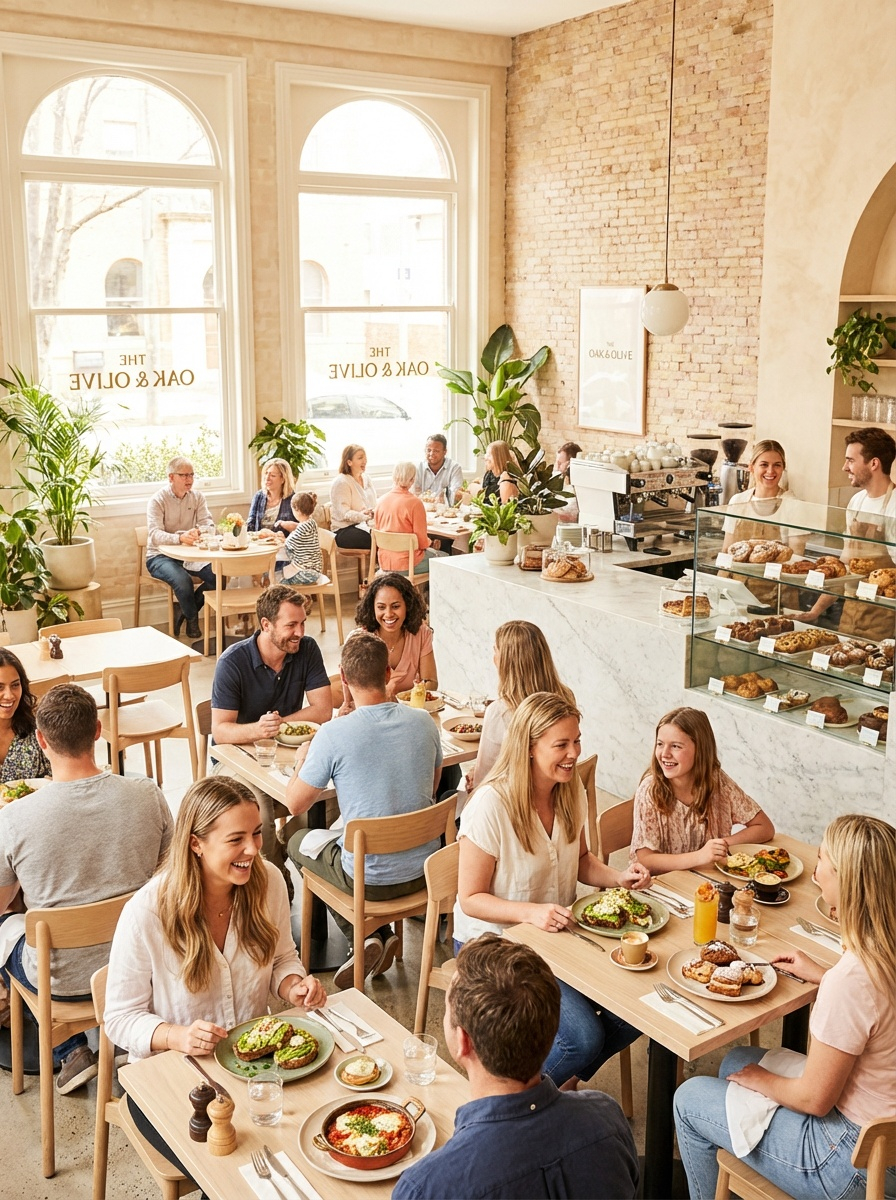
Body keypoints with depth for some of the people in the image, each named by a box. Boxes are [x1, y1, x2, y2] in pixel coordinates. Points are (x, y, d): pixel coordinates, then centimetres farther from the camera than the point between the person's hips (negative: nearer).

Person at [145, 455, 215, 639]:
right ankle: (192, 620, -7)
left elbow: (209, 526, -6)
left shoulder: (197, 497, 5)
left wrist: (198, 532, -32)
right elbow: (155, 535, -23)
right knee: (183, 580, -35)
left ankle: (183, 610, -1)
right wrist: (180, 538, -43)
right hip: (160, 556, -5)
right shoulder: (157, 500, -10)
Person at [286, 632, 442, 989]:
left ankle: (368, 935, 12)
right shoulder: (424, 722, -7)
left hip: (370, 879, -5)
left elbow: (295, 804, -8)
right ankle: (379, 935, 21)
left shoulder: (333, 734, -21)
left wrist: (302, 761, 13)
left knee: (298, 842, 25)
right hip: (425, 869, 5)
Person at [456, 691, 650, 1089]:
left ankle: (562, 1079, 17)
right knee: (584, 1037, -23)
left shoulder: (571, 791, -2)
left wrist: (618, 877, -6)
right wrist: (532, 912, -33)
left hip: (558, 933, 7)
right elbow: (471, 899, -17)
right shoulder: (491, 806, -23)